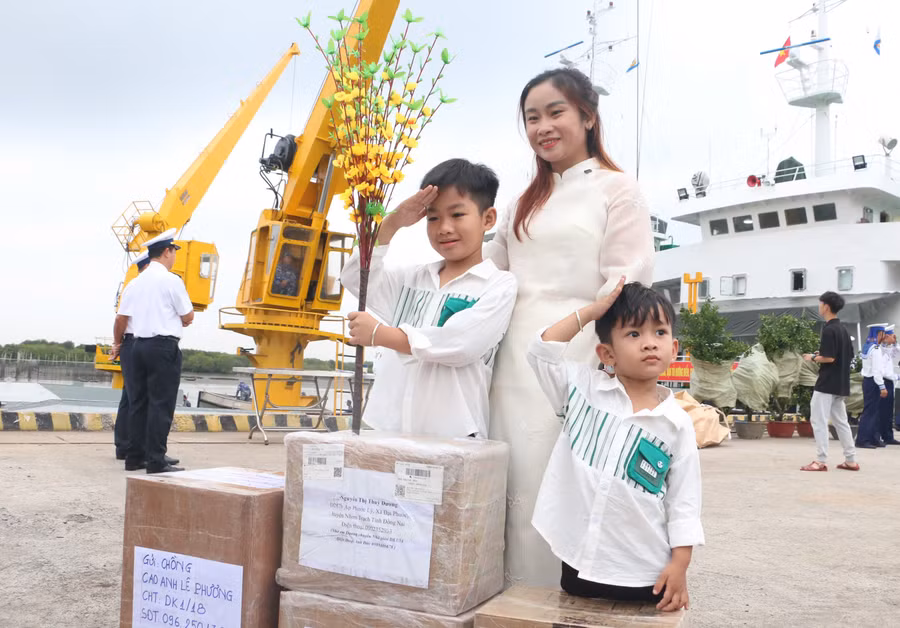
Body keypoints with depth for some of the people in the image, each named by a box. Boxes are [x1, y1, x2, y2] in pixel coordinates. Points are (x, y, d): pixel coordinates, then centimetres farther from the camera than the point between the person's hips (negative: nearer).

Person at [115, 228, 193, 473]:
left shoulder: (135, 283, 10)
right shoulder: (171, 280, -9)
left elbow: (120, 319, 12)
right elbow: (188, 318, -5)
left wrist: (117, 344, 28)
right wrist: (178, 319, 17)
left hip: (140, 346, 7)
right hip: (164, 346, -7)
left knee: (139, 402, 12)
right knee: (161, 404, -4)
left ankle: (135, 456, 17)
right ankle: (156, 461, -4)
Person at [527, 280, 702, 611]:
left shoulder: (677, 424, -4)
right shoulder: (582, 388, 0)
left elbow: (684, 500, -2)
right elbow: (542, 351, -9)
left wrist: (680, 565, -6)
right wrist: (591, 311, -6)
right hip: (579, 561, 1)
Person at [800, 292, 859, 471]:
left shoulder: (829, 330, -15)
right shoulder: (842, 329, 14)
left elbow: (829, 357, -22)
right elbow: (849, 356, 19)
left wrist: (813, 358, -5)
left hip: (827, 383, -9)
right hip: (840, 384, 9)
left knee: (819, 420, -6)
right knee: (841, 421, 13)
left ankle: (821, 461, -7)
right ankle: (851, 460, 15)